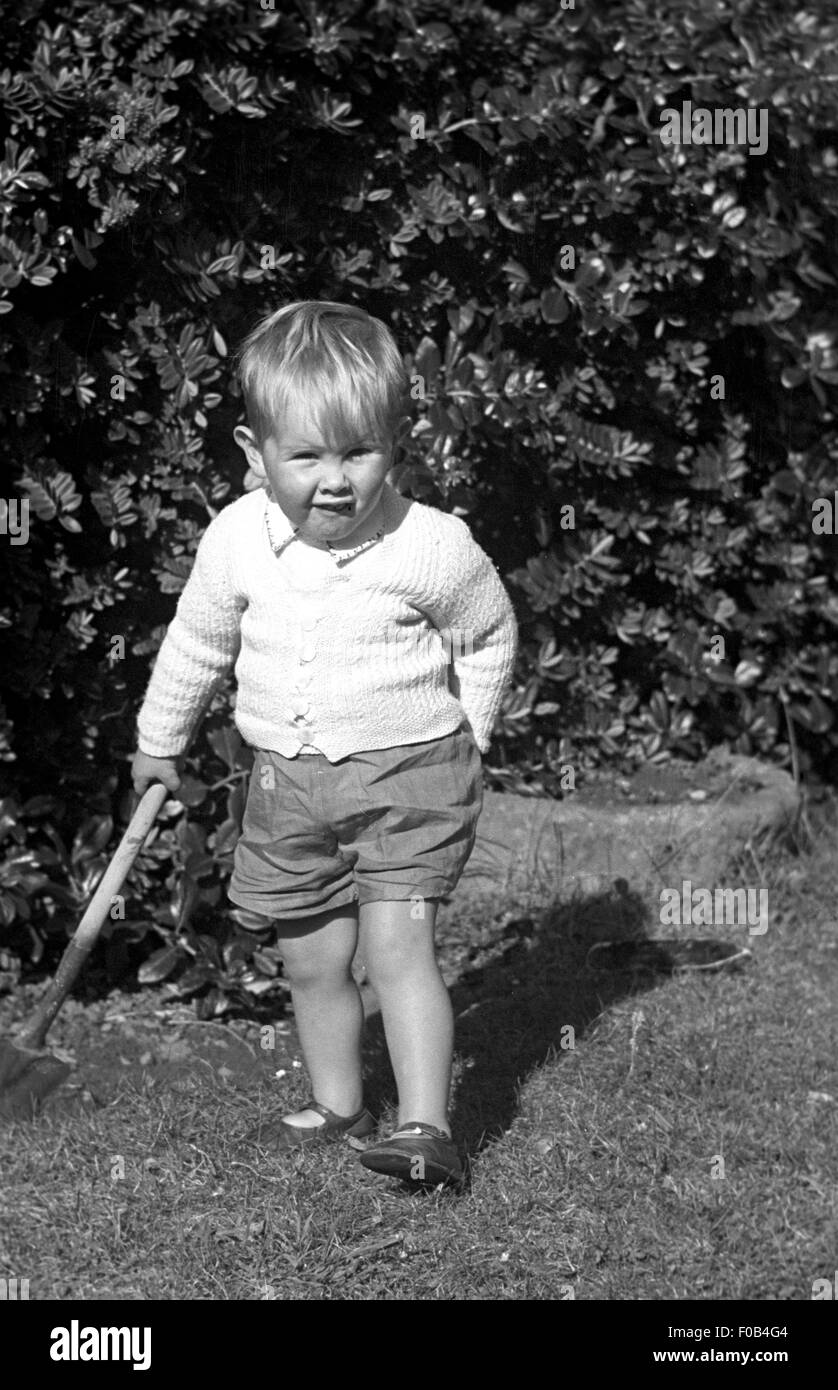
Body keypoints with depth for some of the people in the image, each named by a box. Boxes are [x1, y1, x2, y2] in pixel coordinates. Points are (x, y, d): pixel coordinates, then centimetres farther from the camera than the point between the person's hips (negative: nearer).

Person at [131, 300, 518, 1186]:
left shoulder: (433, 548, -17)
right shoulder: (236, 540, -8)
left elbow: (488, 640, 2)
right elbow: (196, 644, 10)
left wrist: (461, 741, 5)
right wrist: (160, 741, 20)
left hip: (409, 777, -4)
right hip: (287, 781, 4)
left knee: (397, 946, -13)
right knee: (311, 961, 12)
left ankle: (426, 1126, -11)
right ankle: (336, 1106, 30)